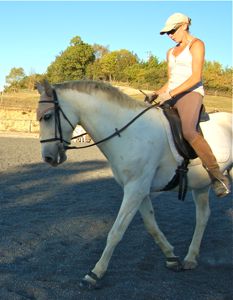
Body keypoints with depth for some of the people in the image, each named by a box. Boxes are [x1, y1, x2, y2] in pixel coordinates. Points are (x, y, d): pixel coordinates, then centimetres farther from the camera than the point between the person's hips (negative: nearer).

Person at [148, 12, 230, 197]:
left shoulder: (196, 45, 0)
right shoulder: (171, 52, 24)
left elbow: (196, 77, -12)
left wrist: (170, 94, -19)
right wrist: (157, 93, 4)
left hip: (191, 93, -8)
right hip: (170, 96, 9)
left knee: (188, 131, -35)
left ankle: (218, 177, -28)